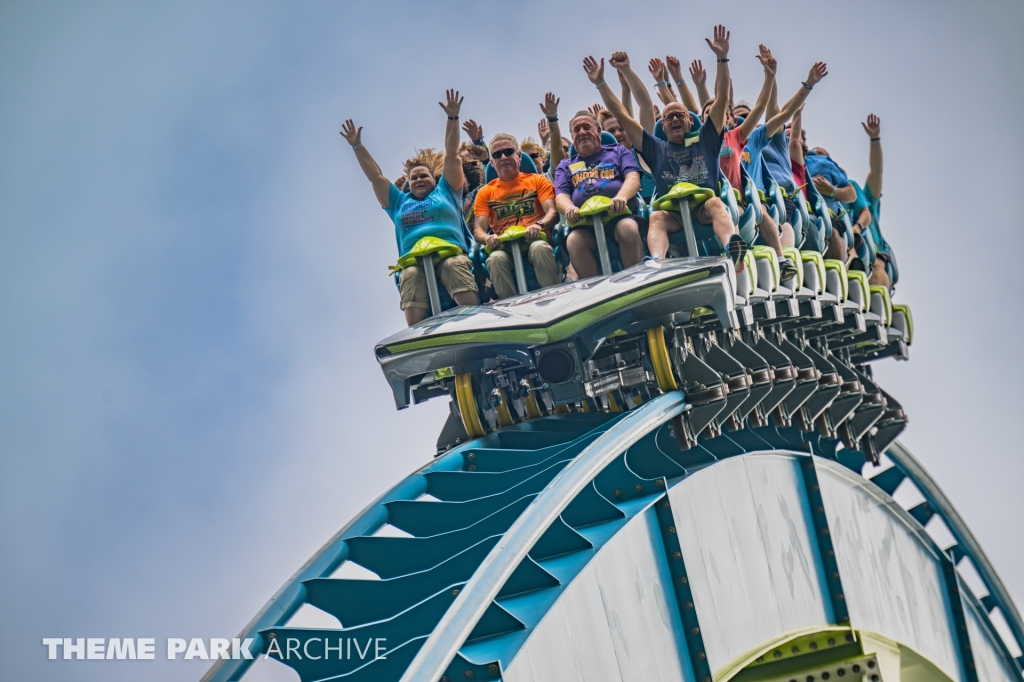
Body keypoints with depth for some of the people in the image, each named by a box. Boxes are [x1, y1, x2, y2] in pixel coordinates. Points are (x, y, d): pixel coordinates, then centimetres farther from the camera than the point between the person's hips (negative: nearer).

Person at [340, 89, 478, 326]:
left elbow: (451, 155, 24)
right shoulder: (400, 202, 35)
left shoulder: (445, 191, 28)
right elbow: (375, 176, 37)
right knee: (414, 319, -25)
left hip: (451, 252, -1)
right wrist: (357, 146, 36)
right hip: (414, 258, 2)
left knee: (469, 302, -31)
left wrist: (453, 118, 19)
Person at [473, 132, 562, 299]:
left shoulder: (537, 181, 14)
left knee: (539, 248, -37)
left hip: (534, 240, -1)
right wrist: (488, 238, -18)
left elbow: (552, 212, 0)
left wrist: (539, 224, -23)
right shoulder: (485, 192, 17)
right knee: (496, 259, -35)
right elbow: (478, 230, 8)